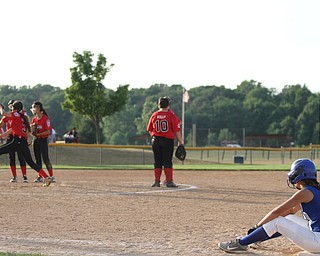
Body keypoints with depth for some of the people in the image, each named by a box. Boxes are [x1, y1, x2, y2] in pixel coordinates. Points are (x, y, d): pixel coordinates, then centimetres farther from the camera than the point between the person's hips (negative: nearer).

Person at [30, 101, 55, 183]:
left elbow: (48, 131, -15)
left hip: (43, 140, -7)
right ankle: (40, 176, 14)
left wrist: (38, 134, -16)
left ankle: (51, 176, -6)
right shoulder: (34, 119, 10)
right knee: (37, 159, 8)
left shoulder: (45, 118, -11)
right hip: (36, 140, 7)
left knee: (45, 159, -10)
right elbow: (31, 131, 10)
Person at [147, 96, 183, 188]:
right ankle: (169, 181, -2)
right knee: (167, 161, 0)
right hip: (168, 140, -3)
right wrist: (180, 141, -1)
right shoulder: (171, 115, -7)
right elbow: (176, 130, -8)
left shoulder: (154, 115, 3)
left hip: (156, 140, 3)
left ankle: (157, 181, 8)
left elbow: (149, 130, 9)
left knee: (157, 162, 9)